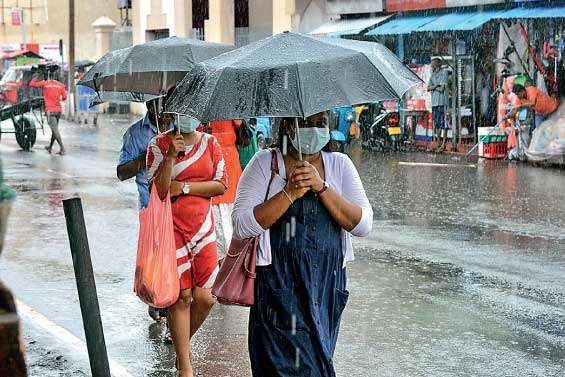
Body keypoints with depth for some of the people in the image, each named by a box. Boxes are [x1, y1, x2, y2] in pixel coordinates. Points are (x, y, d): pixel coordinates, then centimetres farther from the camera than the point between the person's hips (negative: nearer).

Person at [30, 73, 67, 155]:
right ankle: (50, 147, 28)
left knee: (55, 130, -9)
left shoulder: (44, 83, 0)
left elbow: (31, 84, 5)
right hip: (58, 110, 5)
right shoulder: (60, 85, 8)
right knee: (54, 129, 17)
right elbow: (64, 98, 2)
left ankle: (62, 149, -18)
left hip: (50, 110, -5)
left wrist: (34, 78, 24)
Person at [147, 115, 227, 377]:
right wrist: (171, 156, -21)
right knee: (181, 296, -4)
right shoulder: (159, 144, -1)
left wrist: (183, 187, -9)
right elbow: (158, 190, -10)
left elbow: (221, 185, -1)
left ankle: (183, 342, 28)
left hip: (202, 228, 3)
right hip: (171, 228, -3)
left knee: (204, 297, -1)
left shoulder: (210, 143, 7)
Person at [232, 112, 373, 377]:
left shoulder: (339, 164, 5)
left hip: (327, 285, 3)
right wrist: (290, 192, -20)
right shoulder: (265, 163, -3)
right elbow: (242, 226, -13)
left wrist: (321, 186, -16)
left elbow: (363, 225, -6)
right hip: (280, 289, -3)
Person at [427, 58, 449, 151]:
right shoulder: (433, 75, 17)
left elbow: (442, 89, -13)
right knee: (437, 123, 10)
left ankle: (444, 144, -7)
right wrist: (436, 86, -8)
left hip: (442, 102, -7)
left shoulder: (444, 73, -4)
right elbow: (428, 88, 8)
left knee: (443, 123, -7)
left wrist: (433, 87, -1)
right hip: (434, 102, 7)